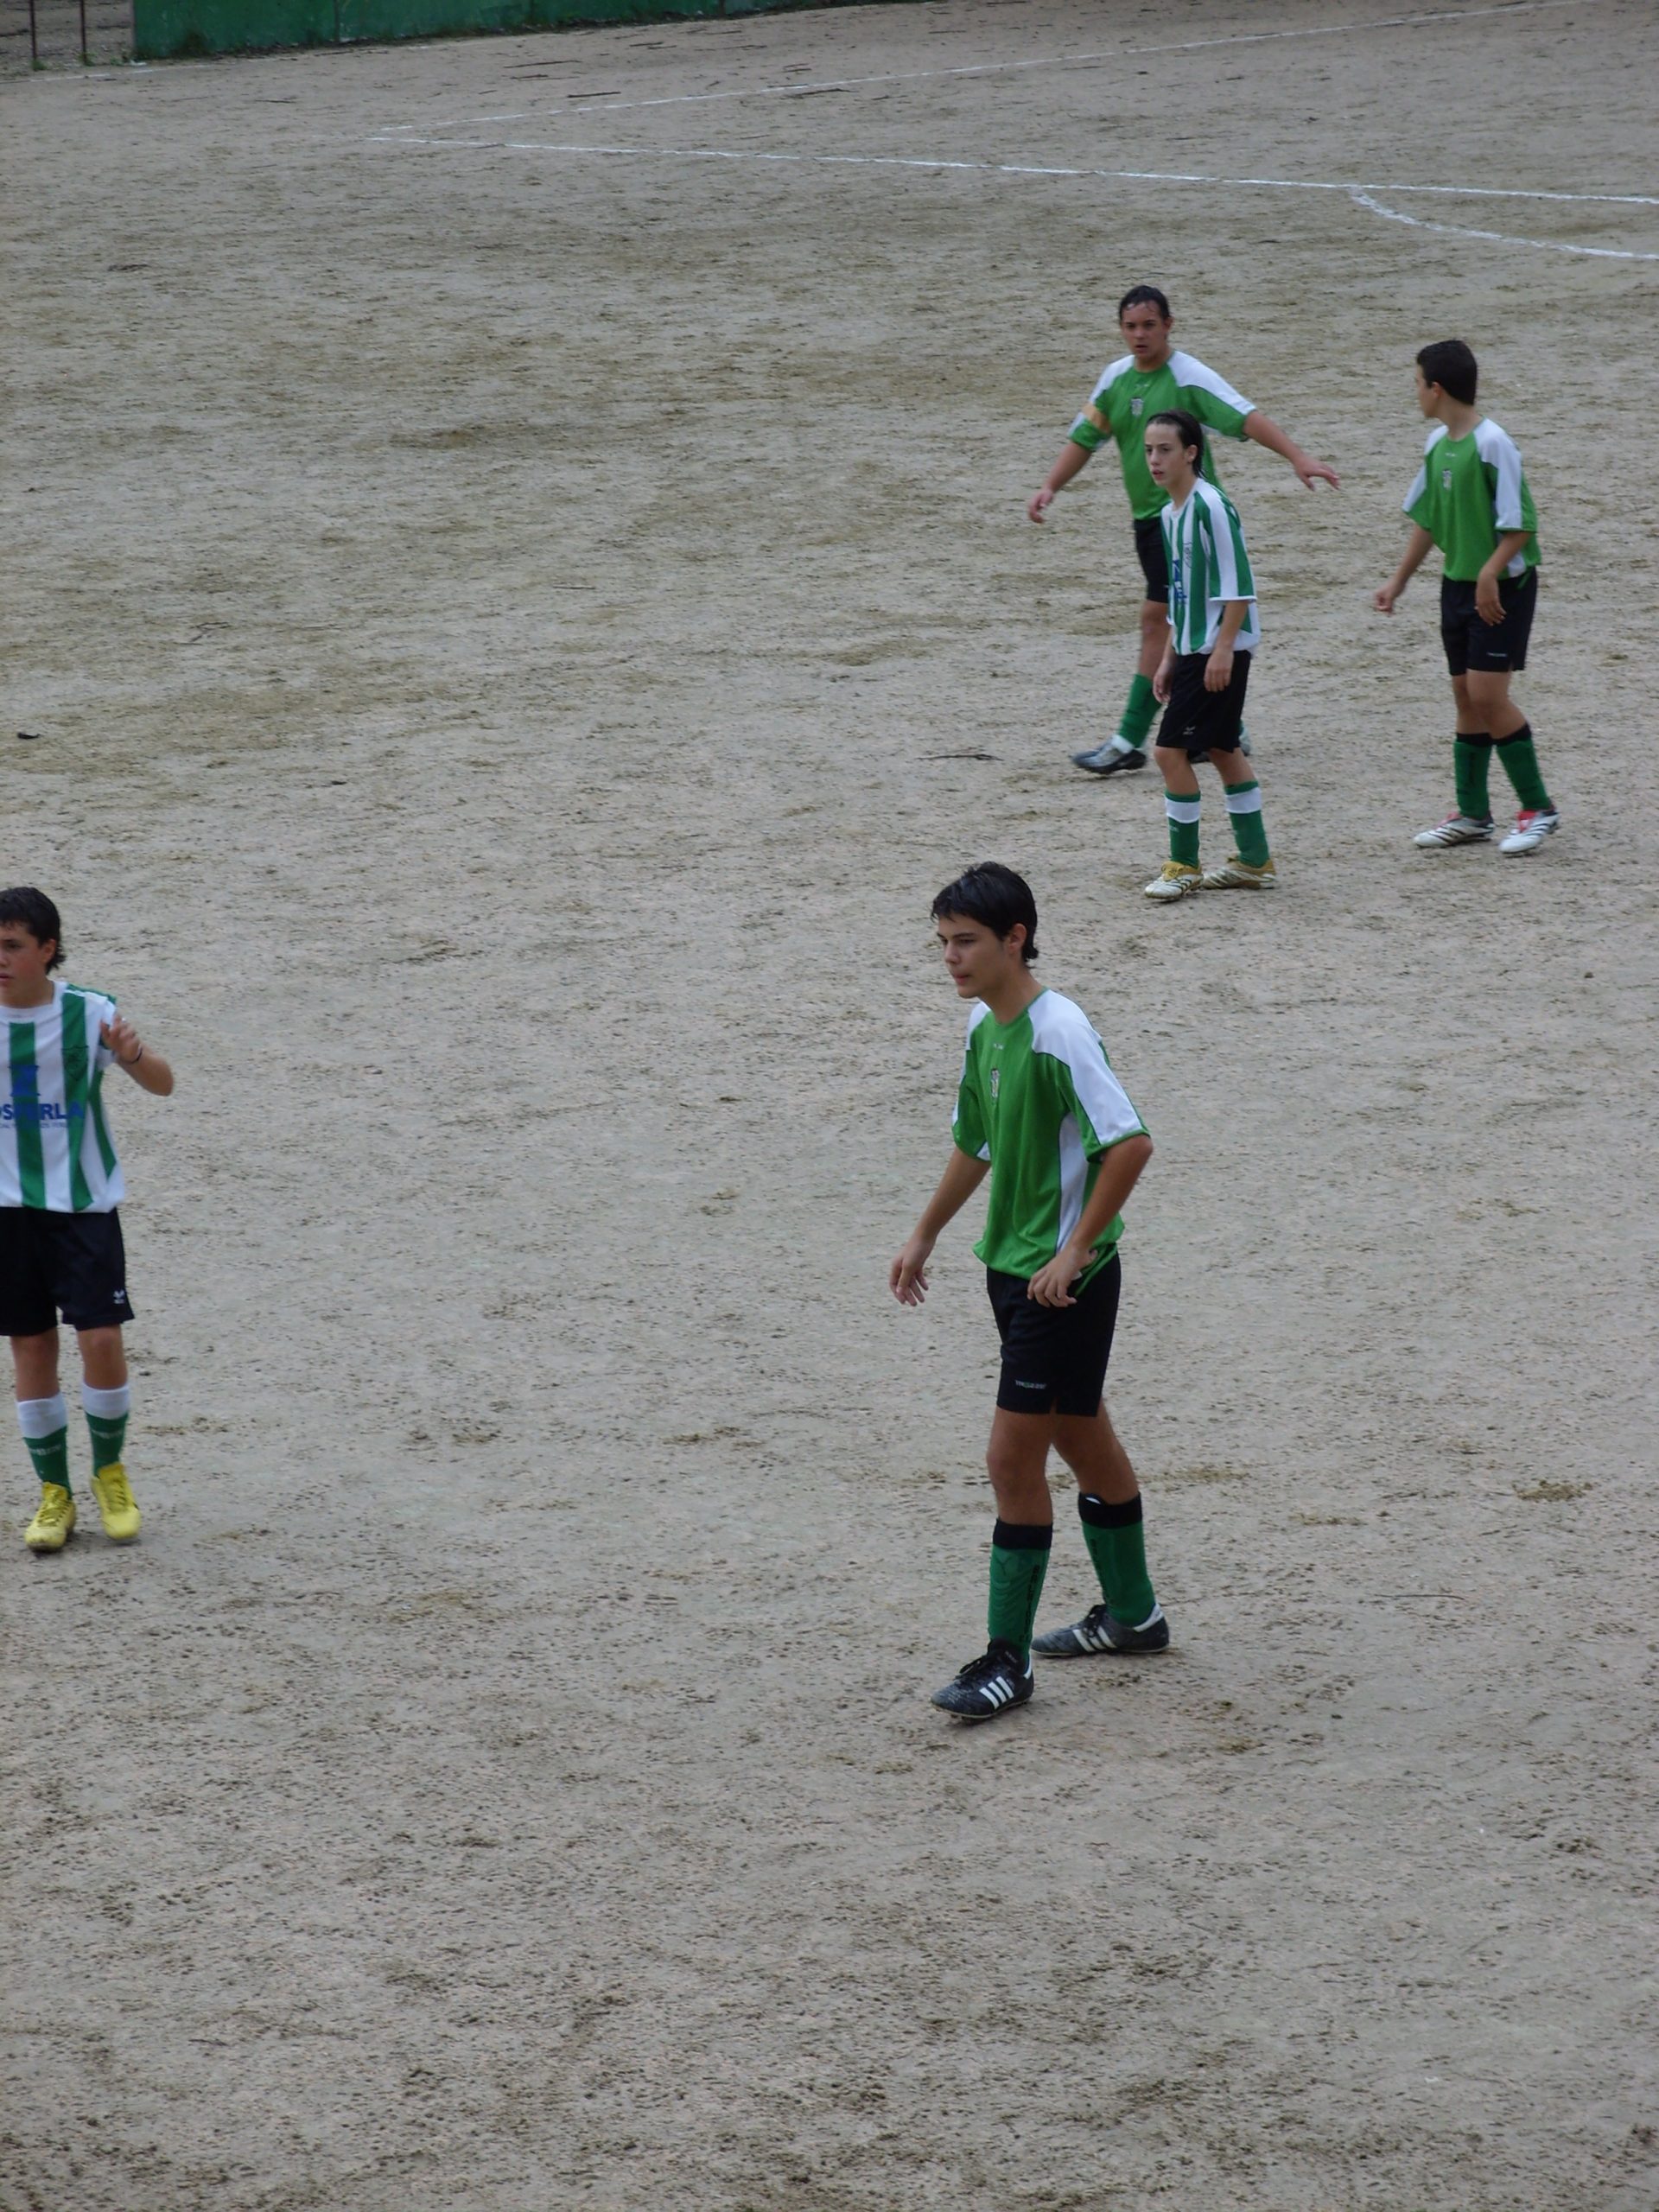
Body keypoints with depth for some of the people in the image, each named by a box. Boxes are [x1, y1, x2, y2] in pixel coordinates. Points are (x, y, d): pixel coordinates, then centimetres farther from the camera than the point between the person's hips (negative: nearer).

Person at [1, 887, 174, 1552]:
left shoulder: (90, 1014, -9)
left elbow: (162, 1085, -12)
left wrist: (133, 1055, -33)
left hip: (84, 1203, -2)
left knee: (101, 1339, -8)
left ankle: (109, 1473, 14)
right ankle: (53, 1492, 15)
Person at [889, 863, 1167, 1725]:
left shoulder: (1058, 1033, -21)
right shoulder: (984, 1027, 7)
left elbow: (1130, 1145, -25)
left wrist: (1074, 1251, -22)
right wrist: (925, 1236, 24)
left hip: (1066, 1281, -9)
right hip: (1012, 1266, 9)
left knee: (1013, 1458, -8)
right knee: (1081, 1437, 20)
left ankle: (1007, 1660, -1)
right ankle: (1132, 1612, 35)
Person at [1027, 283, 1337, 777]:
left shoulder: (1189, 377, -13)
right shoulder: (1116, 378, 8)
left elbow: (1246, 417, -22)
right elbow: (1085, 438, 13)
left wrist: (1298, 457, -33)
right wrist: (1050, 486, 0)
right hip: (1148, 514, 8)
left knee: (1158, 620, -11)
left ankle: (1130, 743, -10)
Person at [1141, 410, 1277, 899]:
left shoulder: (1210, 505, -16)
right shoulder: (1170, 515, 12)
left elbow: (1237, 586, -19)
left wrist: (1223, 649, -21)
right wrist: (1169, 658, 19)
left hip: (1220, 650, -10)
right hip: (1193, 648, 10)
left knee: (1171, 750, -9)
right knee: (1221, 749, 14)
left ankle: (1184, 867, 0)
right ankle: (1255, 862, 21)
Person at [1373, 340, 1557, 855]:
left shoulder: (1492, 444, -18)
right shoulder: (1438, 443, 7)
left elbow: (1521, 525, -18)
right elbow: (1427, 521, 18)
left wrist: (1490, 574, -26)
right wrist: (1399, 581, 18)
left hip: (1502, 588, -8)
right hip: (1458, 585, 8)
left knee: (1487, 695, -11)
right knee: (1466, 696, 11)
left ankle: (1539, 810, 0)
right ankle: (1473, 815, 18)